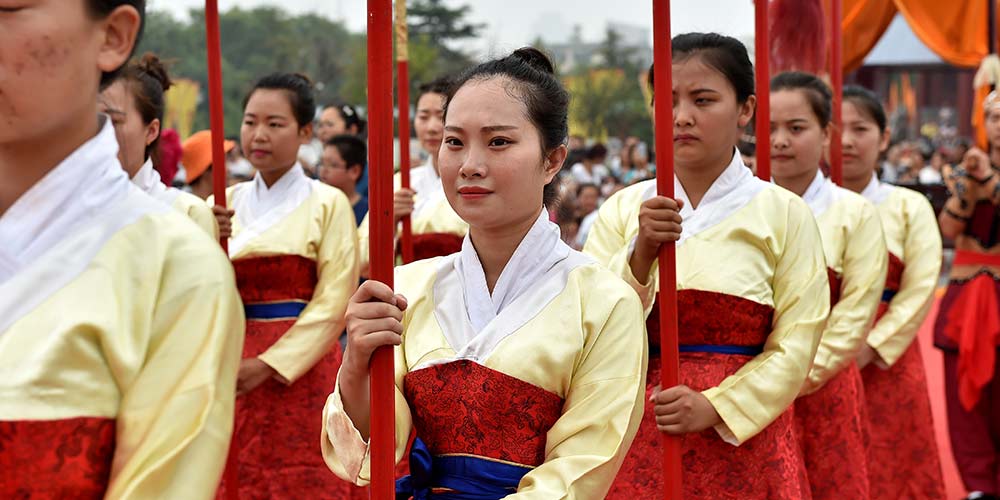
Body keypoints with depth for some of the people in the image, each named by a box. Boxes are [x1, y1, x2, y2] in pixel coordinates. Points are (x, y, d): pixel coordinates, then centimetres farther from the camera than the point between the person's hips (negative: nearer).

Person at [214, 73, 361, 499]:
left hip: (299, 368, -3)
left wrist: (268, 365, -13)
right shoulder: (225, 204, 10)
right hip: (232, 372, 3)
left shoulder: (328, 204, -2)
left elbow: (334, 304, -8)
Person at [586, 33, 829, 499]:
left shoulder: (783, 215, -2)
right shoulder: (622, 211, 4)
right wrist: (640, 255, -17)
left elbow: (794, 348, -7)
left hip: (740, 440, -1)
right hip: (637, 441, 1)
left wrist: (715, 407, -18)